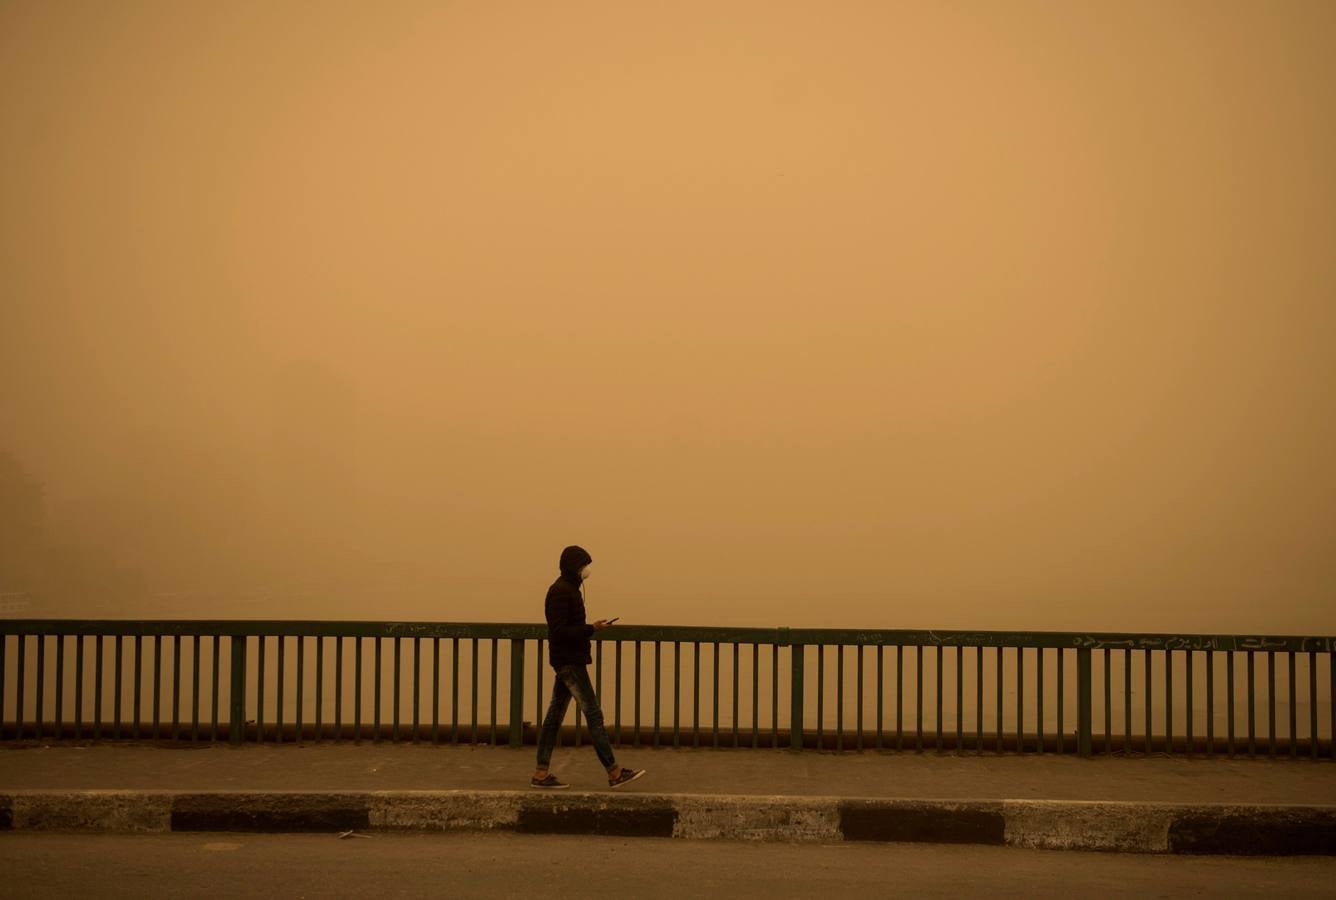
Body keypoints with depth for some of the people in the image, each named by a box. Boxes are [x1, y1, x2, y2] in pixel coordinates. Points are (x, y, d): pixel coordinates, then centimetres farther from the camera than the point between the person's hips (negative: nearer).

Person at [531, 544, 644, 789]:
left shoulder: (569, 589, 15)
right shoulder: (560, 592, -16)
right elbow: (559, 631, -21)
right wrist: (591, 629, -22)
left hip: (567, 661, 10)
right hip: (569, 661, -10)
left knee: (555, 715, 9)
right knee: (593, 714, -7)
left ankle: (541, 773, 12)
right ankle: (614, 772, -5)